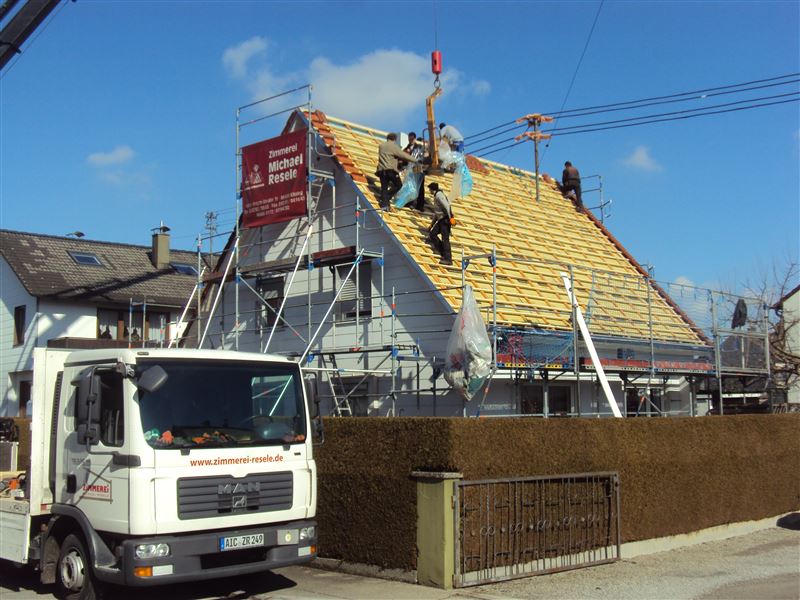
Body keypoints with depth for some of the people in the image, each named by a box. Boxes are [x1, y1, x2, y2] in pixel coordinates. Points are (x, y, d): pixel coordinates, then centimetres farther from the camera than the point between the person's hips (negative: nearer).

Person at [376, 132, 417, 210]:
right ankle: (387, 197, -7)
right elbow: (403, 155, -5)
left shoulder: (381, 146, 17)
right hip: (390, 170, -6)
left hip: (381, 170, 6)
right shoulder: (393, 146, -3)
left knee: (384, 188, 5)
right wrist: (415, 160, 4)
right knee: (398, 185, 8)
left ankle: (384, 204, -7)